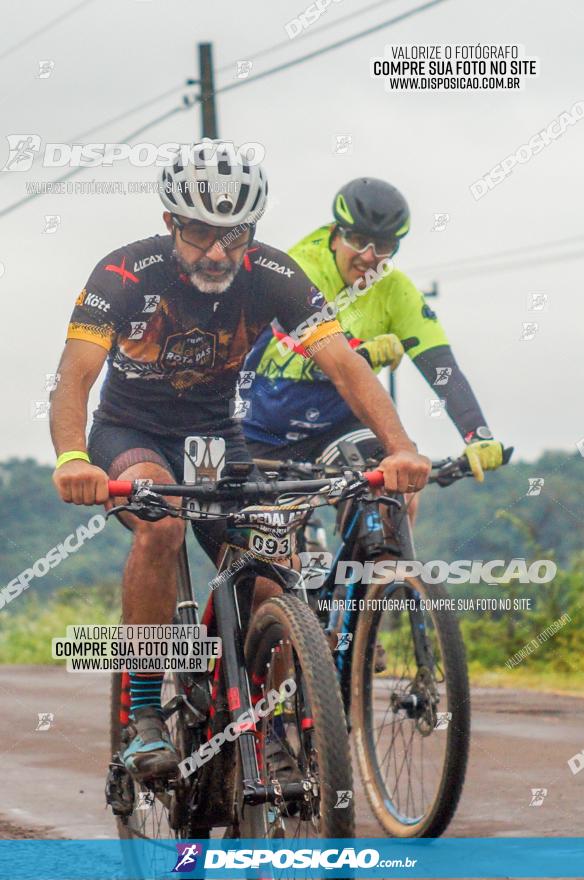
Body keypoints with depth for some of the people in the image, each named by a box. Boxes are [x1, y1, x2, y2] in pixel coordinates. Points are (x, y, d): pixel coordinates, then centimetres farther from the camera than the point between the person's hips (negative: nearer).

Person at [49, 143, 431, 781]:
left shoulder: (270, 275, -17)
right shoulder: (126, 273, -23)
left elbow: (342, 362, -25)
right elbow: (75, 376, -33)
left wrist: (400, 447, -41)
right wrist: (71, 459, -53)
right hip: (130, 433, -3)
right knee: (161, 524, -35)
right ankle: (144, 718, -26)